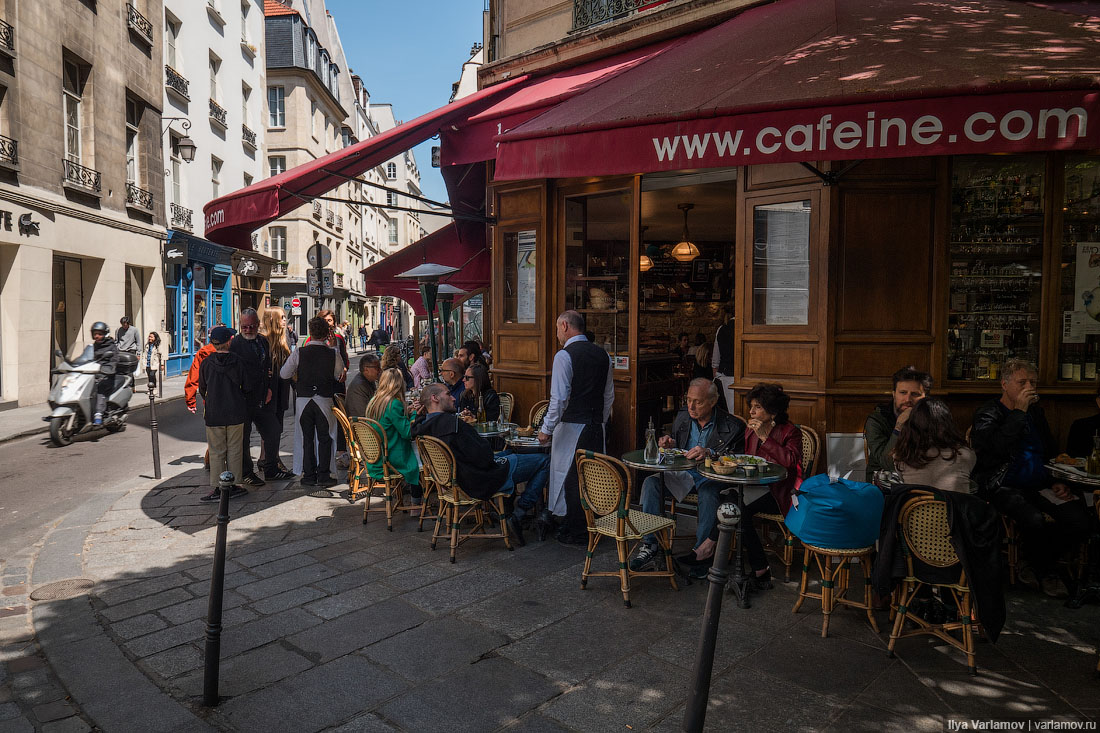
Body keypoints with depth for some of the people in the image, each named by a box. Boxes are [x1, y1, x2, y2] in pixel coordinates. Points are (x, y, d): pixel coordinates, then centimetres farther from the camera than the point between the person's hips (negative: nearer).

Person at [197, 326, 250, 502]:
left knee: (216, 451, 7)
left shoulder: (206, 363, -5)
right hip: (235, 413, 0)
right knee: (234, 450, 9)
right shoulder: (238, 362, -7)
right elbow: (246, 387, -1)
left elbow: (202, 388, 5)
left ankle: (218, 488, 7)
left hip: (213, 413, 0)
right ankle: (234, 486, 13)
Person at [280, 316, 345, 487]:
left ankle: (309, 475, 13)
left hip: (303, 400, 0)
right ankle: (323, 475, 8)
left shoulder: (299, 352, -7)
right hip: (325, 400, 0)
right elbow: (340, 375, 5)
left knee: (307, 438, 10)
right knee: (324, 438, 9)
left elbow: (284, 374, 0)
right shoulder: (333, 354, -7)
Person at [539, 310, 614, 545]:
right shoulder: (602, 355, 9)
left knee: (570, 480, 3)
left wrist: (546, 428, -9)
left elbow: (560, 398, -17)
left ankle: (576, 533, 11)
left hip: (571, 427, -7)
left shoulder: (565, 356, -12)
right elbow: (609, 396, 14)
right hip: (597, 425, 7)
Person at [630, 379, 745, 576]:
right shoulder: (682, 418, 6)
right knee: (651, 482, -21)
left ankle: (702, 550, -20)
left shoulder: (732, 426, -9)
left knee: (709, 493, -38)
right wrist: (670, 444, -5)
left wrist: (709, 453, -35)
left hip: (712, 477, -4)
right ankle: (650, 546, -20)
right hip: (683, 475, 4)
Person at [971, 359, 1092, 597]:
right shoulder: (987, 414, -3)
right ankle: (1047, 572, 0)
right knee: (1034, 520, -32)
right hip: (1003, 486, -7)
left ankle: (1036, 568, 4)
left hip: (1039, 486, 7)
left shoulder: (1035, 412, 19)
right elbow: (997, 448, -23)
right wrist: (1019, 411, -17)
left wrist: (1057, 482, 12)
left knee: (1080, 521, -17)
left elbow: (1050, 451, 29)